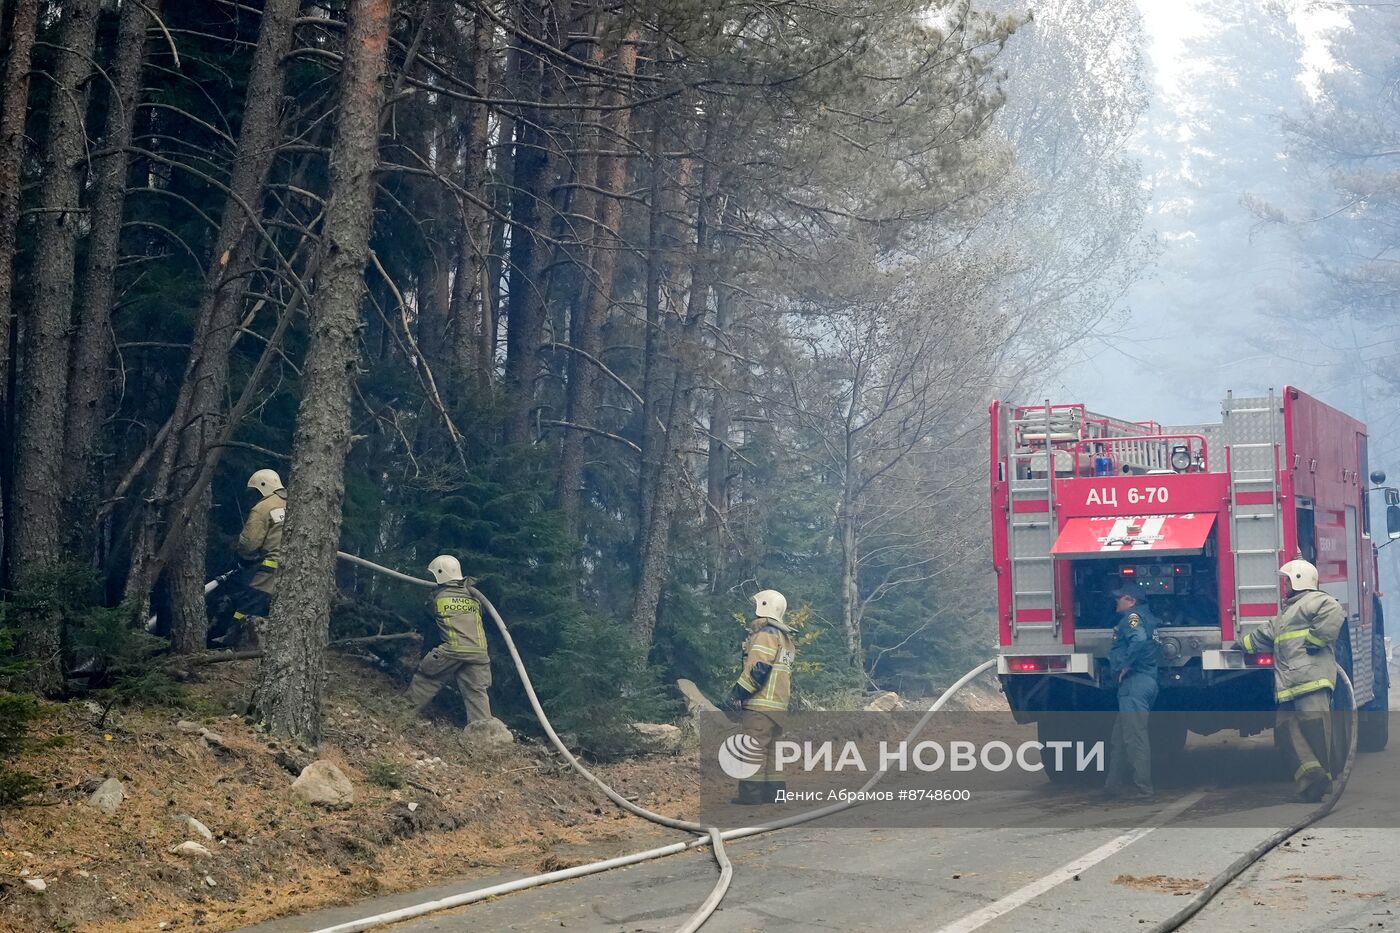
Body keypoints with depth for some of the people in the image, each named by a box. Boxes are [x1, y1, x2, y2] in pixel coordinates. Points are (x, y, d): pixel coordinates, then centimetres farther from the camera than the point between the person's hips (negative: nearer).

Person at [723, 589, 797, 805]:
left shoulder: (766, 634, -11)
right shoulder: (785, 638, 20)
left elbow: (757, 669, -20)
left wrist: (736, 694, -16)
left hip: (759, 705, -10)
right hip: (778, 705, 10)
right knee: (769, 749, 15)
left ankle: (751, 793, -11)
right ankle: (774, 790, 15)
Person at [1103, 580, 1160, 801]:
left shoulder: (1132, 616, -10)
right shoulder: (1146, 617, 20)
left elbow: (1139, 638, -28)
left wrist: (1125, 665, -20)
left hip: (1134, 683, -10)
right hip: (1146, 682, 10)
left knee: (1135, 737, -10)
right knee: (1119, 738, 16)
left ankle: (1142, 790, -11)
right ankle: (1116, 785, 21)